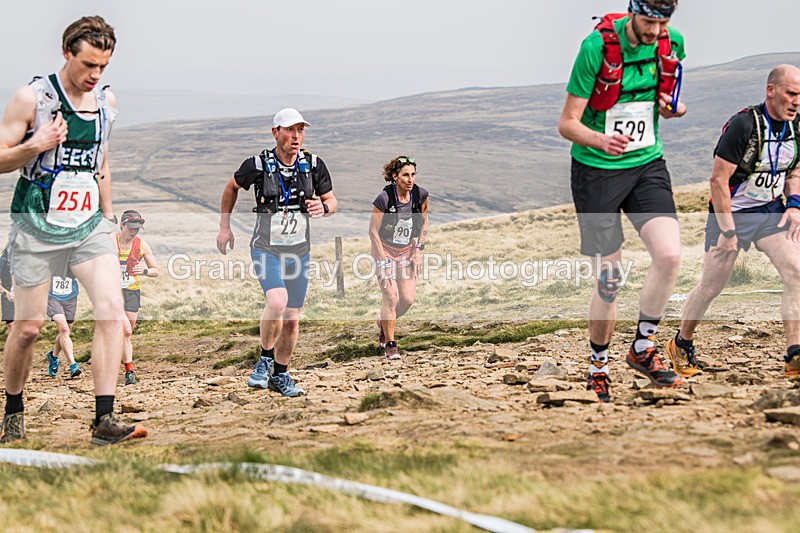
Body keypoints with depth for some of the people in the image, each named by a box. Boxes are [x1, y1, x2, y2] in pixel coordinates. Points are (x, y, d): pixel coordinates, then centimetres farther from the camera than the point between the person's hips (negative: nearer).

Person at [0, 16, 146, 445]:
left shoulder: (106, 102, 9)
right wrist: (36, 145, -21)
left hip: (89, 227, 4)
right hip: (37, 228, -4)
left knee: (112, 308, -15)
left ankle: (104, 420, -15)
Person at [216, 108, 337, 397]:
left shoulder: (313, 165, -5)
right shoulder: (258, 164, -11)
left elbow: (331, 200, 7)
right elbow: (231, 187, 8)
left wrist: (323, 207, -17)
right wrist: (224, 227, 8)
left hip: (298, 251, 3)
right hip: (266, 249, -3)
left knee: (291, 318, 8)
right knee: (277, 302, -27)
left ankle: (280, 375, 26)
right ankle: (265, 360, -5)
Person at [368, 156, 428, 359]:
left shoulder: (421, 195, -11)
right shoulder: (384, 198, -22)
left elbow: (424, 223, 7)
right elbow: (373, 230, -14)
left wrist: (419, 249, 0)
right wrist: (384, 261, -16)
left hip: (407, 250, 4)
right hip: (384, 249, -4)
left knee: (408, 299, -1)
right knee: (391, 296, -14)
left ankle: (384, 323, 29)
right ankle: (390, 344, -1)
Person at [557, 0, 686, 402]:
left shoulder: (671, 42, -3)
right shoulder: (597, 46, -17)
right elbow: (567, 123, -14)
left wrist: (672, 108, -8)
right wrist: (602, 140, -34)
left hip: (647, 164, 4)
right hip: (597, 170, -4)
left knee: (669, 254, -18)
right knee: (609, 281, -2)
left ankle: (643, 348, 1)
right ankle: (597, 367, 20)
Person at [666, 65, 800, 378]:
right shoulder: (744, 124, -22)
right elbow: (718, 180, -20)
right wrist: (728, 231, -19)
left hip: (771, 212, 5)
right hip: (731, 212, -5)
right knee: (711, 287, 3)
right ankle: (681, 345, 27)